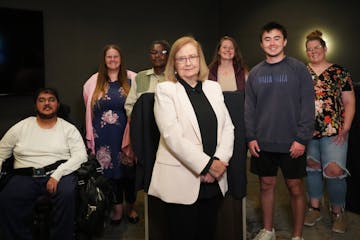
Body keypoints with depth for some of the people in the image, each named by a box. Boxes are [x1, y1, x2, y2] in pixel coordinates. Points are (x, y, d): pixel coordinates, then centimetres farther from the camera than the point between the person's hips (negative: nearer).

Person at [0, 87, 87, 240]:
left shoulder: (68, 128, 8)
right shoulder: (20, 127, 15)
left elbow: (80, 155, -4)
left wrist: (57, 175, -17)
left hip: (59, 173, -1)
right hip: (25, 176, 2)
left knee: (67, 194, -33)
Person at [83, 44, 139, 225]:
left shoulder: (131, 80, -1)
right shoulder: (94, 82, 5)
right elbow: (90, 110, 11)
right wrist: (90, 138, 9)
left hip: (125, 132, -1)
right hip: (104, 136, 2)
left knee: (128, 169, 6)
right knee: (110, 170, 8)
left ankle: (131, 207, 25)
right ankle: (117, 208, 24)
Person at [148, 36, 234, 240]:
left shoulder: (214, 87, 11)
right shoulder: (165, 90, -4)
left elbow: (228, 127, 6)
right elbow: (172, 135, -14)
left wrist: (219, 161, -9)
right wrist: (207, 164, -15)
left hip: (214, 180, 5)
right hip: (181, 180, -4)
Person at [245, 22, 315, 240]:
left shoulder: (298, 69, -3)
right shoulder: (255, 73, 7)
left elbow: (308, 106, -7)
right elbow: (249, 108, 7)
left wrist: (302, 139, -13)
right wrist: (251, 137, -1)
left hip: (292, 143, -3)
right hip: (262, 143, 3)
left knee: (295, 187, 7)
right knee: (267, 184, 12)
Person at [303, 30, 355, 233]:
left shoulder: (340, 72, 3)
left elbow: (349, 102, 3)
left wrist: (345, 128, -6)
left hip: (334, 131, -2)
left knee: (334, 171, -4)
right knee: (312, 168, 11)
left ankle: (338, 213, 16)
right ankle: (315, 208, 27)